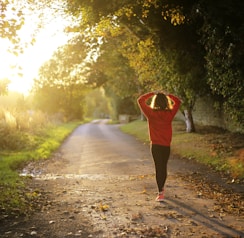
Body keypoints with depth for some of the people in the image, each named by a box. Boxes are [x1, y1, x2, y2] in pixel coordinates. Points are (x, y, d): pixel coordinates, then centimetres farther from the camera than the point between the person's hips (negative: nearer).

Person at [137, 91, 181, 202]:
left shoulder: (151, 113, -11)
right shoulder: (169, 114, -6)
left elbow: (140, 100, 0)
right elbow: (178, 102, 10)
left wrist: (152, 93, 1)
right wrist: (167, 95, 6)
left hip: (155, 145, -2)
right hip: (166, 145, 2)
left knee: (158, 167, 1)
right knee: (164, 166, 17)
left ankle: (161, 193, -3)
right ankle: (161, 188, 35)